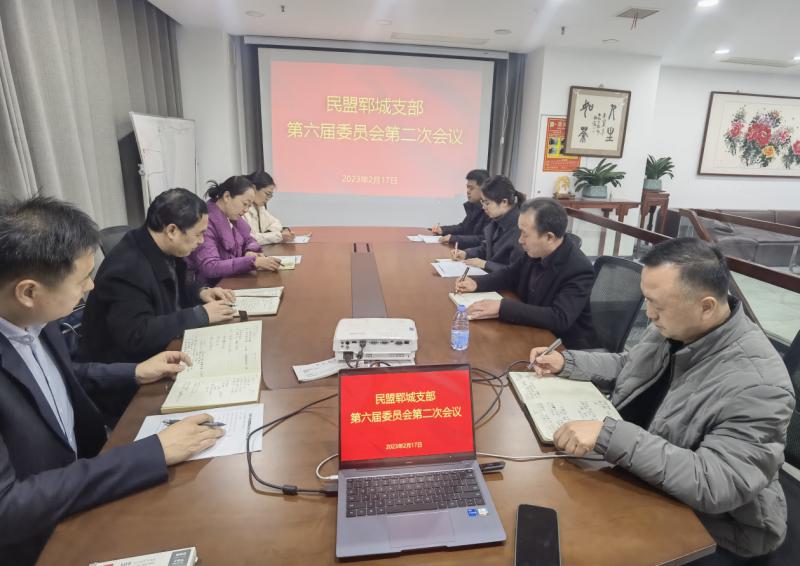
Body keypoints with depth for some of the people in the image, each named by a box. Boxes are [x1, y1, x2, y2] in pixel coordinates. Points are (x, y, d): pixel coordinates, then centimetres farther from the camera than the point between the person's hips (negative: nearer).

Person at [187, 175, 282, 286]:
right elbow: (210, 267, -28)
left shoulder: (232, 217, 3)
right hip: (211, 288, -7)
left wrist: (250, 252, -6)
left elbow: (248, 240, 17)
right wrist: (253, 261, -32)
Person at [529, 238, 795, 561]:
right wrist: (566, 362, -4)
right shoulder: (673, 326, -7)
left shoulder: (758, 385, -30)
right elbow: (628, 367, 11)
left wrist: (608, 436, -40)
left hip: (705, 526, -6)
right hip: (636, 477, 7)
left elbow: (716, 485, -35)